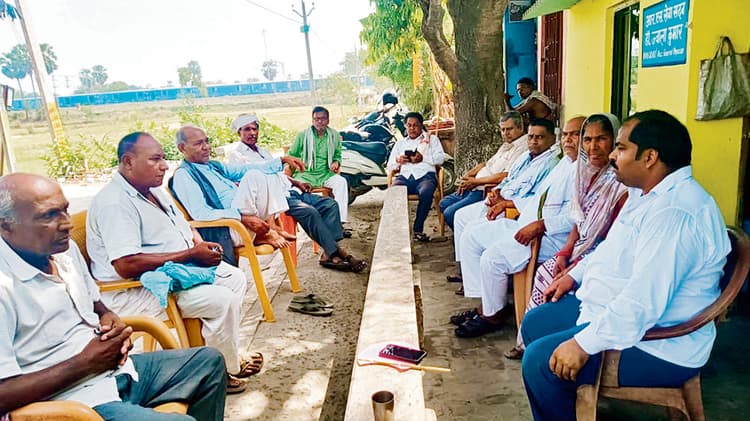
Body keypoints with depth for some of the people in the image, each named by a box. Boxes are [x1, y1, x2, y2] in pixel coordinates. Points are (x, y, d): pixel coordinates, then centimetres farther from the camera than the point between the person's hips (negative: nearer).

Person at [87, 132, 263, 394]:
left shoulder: (154, 191, 11)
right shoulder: (115, 203, -21)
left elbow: (185, 226, 22)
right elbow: (127, 265, -30)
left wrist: (202, 246, -2)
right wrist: (191, 255, -25)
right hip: (133, 293, -10)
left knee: (235, 278, 5)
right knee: (221, 299, -23)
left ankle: (227, 353, 10)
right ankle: (227, 370, -1)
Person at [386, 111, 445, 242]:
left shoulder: (431, 139, 25)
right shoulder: (400, 143, 32)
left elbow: (441, 158, 8)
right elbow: (389, 167, 24)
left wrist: (423, 158, -9)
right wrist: (398, 161, 1)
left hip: (425, 175, -2)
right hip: (404, 176, 2)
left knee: (426, 193, -38)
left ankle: (418, 229, -25)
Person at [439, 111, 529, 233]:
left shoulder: (522, 147, -16)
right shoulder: (506, 145, 18)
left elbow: (504, 176, -24)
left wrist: (475, 181, -14)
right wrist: (467, 175, 7)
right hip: (476, 188, 11)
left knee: (450, 213, -19)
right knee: (444, 203, 14)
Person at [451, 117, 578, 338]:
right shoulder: (564, 163, 21)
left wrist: (541, 225, -26)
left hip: (551, 237, -11)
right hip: (525, 225, 11)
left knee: (493, 257, -27)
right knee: (471, 236, 5)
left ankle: (493, 315, 0)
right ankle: (485, 304, 8)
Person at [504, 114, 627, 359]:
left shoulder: (622, 184, -18)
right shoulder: (590, 175, 8)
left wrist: (578, 267, -19)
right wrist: (565, 253, -1)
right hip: (581, 251, 7)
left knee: (557, 282, -18)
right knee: (544, 272, -7)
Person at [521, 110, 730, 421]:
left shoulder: (675, 213, -29)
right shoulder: (646, 193, 7)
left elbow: (643, 302, -33)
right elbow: (614, 247, 23)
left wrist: (584, 345, -29)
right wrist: (575, 275, 17)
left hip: (656, 344, -11)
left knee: (540, 361, -19)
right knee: (534, 323, 15)